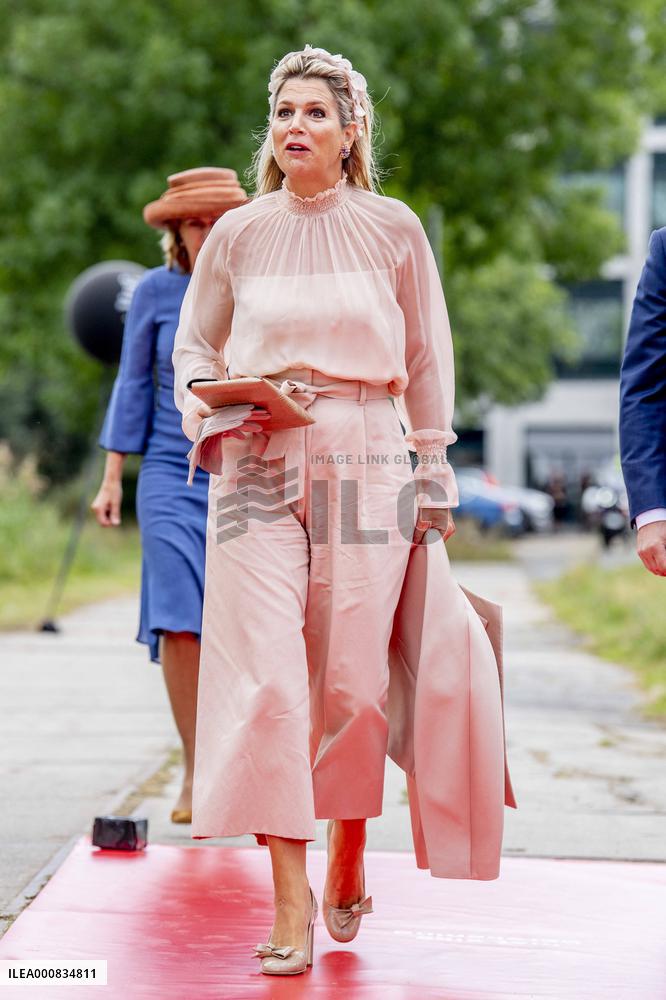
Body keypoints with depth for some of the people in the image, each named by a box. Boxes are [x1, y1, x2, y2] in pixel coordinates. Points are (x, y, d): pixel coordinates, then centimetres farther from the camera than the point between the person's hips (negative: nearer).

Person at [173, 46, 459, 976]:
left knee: (353, 682, 0)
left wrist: (436, 481, 8)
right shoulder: (237, 235, 7)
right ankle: (289, 899, -5)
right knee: (265, 680, -9)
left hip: (364, 463, 0)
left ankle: (348, 854, 24)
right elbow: (192, 345, 17)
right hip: (257, 468, 1)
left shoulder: (392, 230, 5)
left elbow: (427, 364, 9)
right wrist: (212, 398, -3)